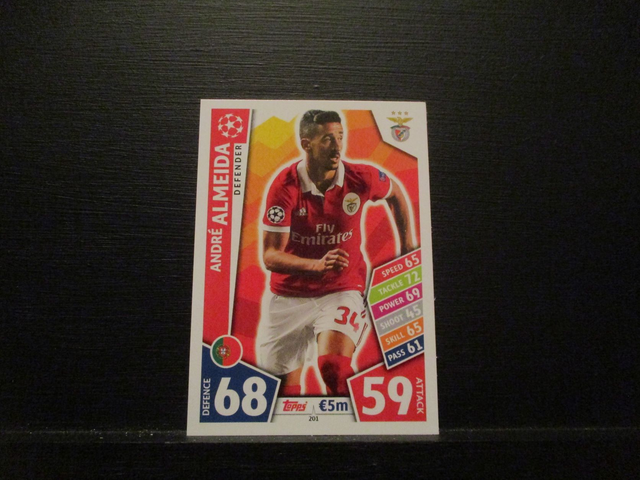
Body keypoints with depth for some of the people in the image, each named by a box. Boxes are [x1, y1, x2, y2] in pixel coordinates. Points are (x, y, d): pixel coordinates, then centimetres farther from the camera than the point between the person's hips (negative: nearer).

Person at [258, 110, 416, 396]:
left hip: (342, 290, 0)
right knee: (282, 386, 9)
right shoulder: (285, 186, -14)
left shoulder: (360, 178, -9)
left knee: (333, 367, -25)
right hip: (290, 295, 1)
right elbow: (270, 256, -15)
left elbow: (396, 193, 14)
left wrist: (408, 246, 14)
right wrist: (318, 265, -31)